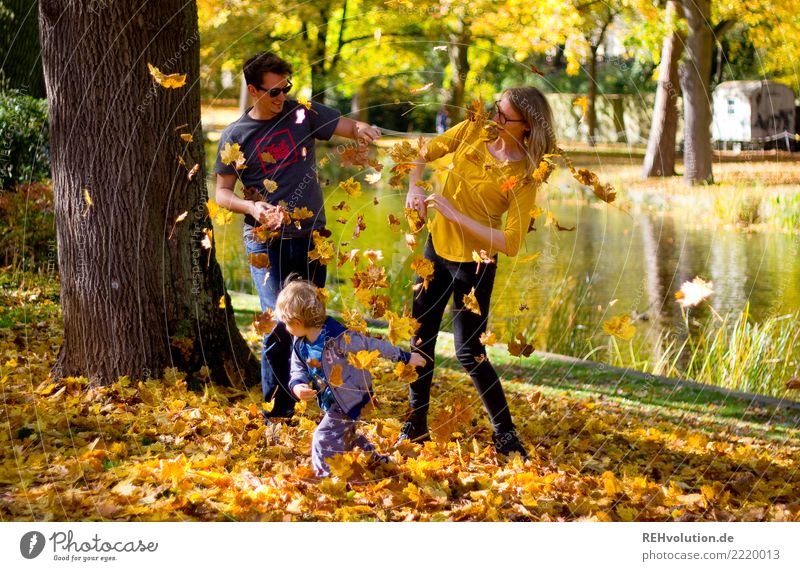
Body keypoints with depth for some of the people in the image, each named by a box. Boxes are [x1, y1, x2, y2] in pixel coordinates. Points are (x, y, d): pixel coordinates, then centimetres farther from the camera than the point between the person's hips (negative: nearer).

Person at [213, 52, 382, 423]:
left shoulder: (303, 114, 3)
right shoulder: (235, 136, 0)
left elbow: (346, 125, -3)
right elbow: (222, 193, 3)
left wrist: (361, 130, -27)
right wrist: (251, 206, -18)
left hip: (311, 237, 3)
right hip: (266, 242, -3)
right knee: (279, 323, -13)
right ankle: (276, 413, -2)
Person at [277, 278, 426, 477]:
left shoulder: (338, 338, -30)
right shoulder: (300, 346, -7)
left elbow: (373, 345, -21)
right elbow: (298, 372, 1)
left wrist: (405, 357, -14)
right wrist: (297, 386, -25)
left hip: (352, 397, -9)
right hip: (332, 402, 9)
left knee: (324, 439, -12)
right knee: (346, 435, 26)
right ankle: (378, 461, 44)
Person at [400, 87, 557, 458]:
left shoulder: (524, 176, -22)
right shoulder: (474, 130, -7)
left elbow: (510, 243, -27)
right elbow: (425, 153, 7)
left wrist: (455, 214, -27)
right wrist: (413, 189, -12)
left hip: (474, 262, -6)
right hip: (437, 247, 6)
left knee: (469, 353, -4)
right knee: (420, 341, 13)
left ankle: (506, 435, 11)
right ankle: (416, 427, 27)